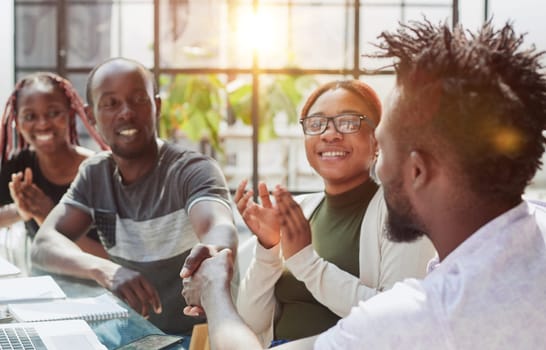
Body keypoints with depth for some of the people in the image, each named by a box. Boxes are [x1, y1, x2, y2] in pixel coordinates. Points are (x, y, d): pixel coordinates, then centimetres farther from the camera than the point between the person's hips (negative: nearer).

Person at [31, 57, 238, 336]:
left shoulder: (193, 171, -14)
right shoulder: (93, 174, 3)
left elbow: (221, 229, -33)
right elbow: (44, 245, -9)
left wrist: (213, 255, -59)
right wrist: (102, 269, -30)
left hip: (197, 335, -4)